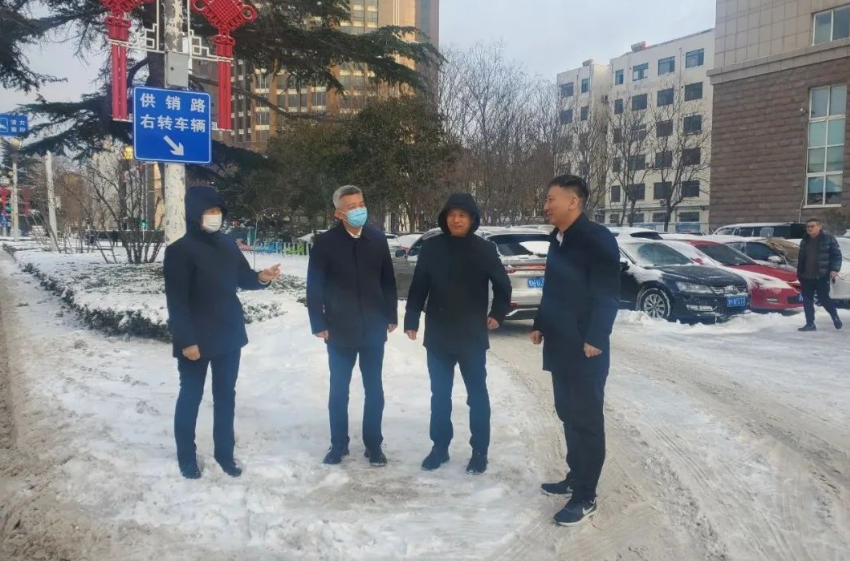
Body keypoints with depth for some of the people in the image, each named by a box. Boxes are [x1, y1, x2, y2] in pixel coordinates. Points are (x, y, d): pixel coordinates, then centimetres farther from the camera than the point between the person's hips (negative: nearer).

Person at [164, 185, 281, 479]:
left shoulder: (227, 244, 4)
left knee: (226, 395, 14)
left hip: (228, 335, 6)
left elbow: (243, 279, 12)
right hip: (196, 339, -5)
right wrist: (186, 340, -19)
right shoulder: (179, 251, -14)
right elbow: (176, 300, -16)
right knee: (191, 396, 10)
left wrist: (262, 278, -10)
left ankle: (225, 452, 27)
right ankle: (187, 456, 26)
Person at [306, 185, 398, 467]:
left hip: (374, 328, 2)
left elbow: (388, 281, 8)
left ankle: (373, 443, 23)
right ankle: (339, 443, 24)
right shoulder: (325, 242, -6)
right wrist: (319, 324, -8)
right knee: (339, 390, 9)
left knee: (374, 390, 9)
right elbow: (314, 286, -5)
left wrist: (391, 316, 6)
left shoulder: (378, 239, 2)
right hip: (340, 330, -2)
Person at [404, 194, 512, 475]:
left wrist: (497, 315, -2)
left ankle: (479, 451, 20)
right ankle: (440, 446, 26)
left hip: (472, 335, -2)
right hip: (438, 335, 2)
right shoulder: (432, 248, -1)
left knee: (477, 394, 8)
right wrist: (412, 320, -2)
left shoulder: (485, 249, -5)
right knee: (440, 394, 12)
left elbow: (503, 286, 6)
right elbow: (418, 287, 2)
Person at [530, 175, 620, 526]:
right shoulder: (558, 239, 13)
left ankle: (585, 497, 9)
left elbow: (608, 294, -18)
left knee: (587, 419, 0)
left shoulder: (597, 238, -14)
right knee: (568, 415, 17)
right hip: (559, 345, 9)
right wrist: (540, 325, 20)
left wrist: (595, 339, -22)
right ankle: (575, 478, 31)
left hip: (584, 348, -8)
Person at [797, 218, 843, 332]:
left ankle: (835, 317, 24)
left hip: (822, 276, -5)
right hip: (806, 277, 6)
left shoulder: (829, 239, -2)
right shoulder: (805, 241, 15)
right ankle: (810, 324, 10)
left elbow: (837, 255, -5)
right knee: (807, 301, 4)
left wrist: (835, 269, -16)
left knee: (824, 299, -2)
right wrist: (799, 273, 20)